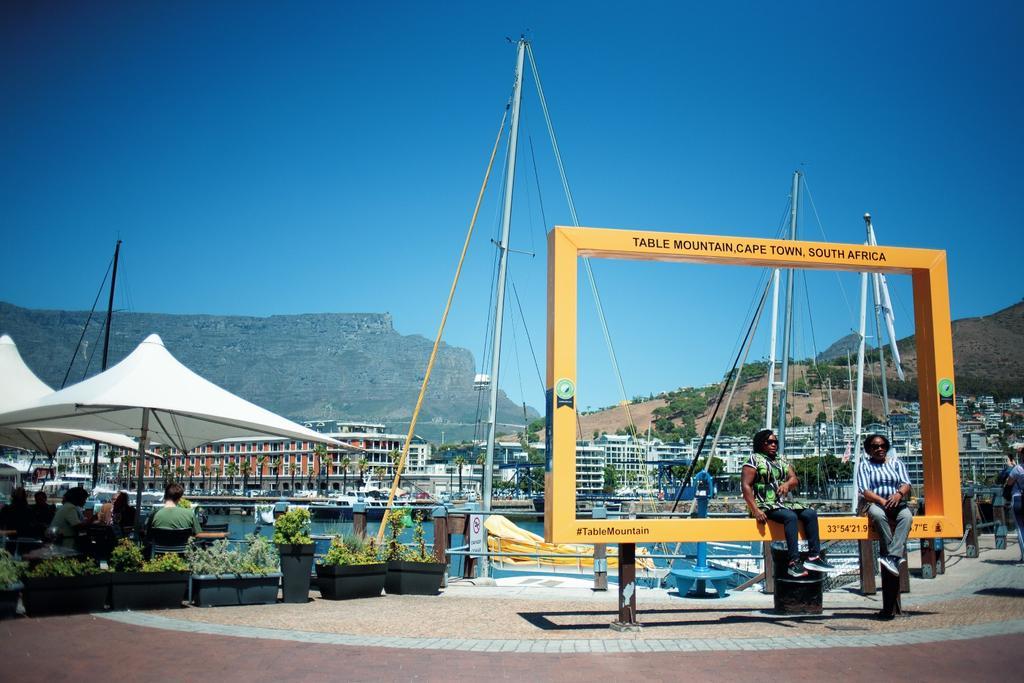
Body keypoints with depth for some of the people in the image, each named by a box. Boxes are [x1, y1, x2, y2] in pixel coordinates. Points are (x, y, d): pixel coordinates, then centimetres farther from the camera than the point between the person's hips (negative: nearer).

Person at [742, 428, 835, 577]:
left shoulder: (782, 461, 19)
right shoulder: (755, 459, -2)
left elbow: (794, 480, 7)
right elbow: (746, 485, -11)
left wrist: (787, 484, -19)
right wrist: (755, 510, -21)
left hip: (783, 503, 7)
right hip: (765, 505, -7)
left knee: (810, 514, -12)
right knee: (791, 516, -31)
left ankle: (814, 556, -15)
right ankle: (794, 562, -35)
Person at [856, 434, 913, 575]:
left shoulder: (896, 462, 15)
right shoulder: (865, 465, 8)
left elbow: (906, 484, 1)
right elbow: (864, 491, -5)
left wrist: (899, 494, -22)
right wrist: (882, 501, -23)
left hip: (896, 502, 2)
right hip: (873, 503, -2)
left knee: (907, 515, -32)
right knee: (878, 515, -37)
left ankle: (892, 557, -40)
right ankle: (896, 558, -32)